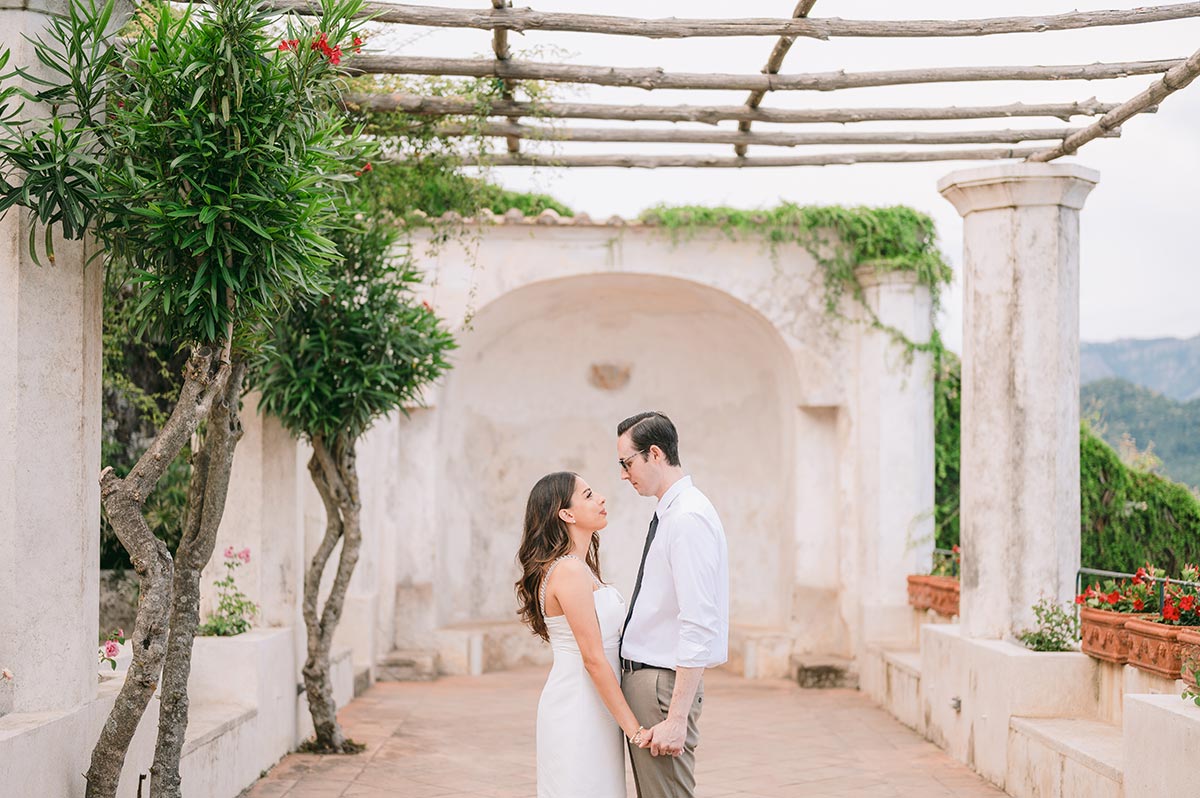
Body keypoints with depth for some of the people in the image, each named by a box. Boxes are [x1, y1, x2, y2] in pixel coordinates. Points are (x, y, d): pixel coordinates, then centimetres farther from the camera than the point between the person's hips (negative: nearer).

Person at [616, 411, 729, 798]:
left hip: (664, 680, -10)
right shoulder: (668, 515, 13)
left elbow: (699, 625, -23)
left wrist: (677, 718, -25)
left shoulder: (688, 518, -18)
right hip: (640, 675, 10)